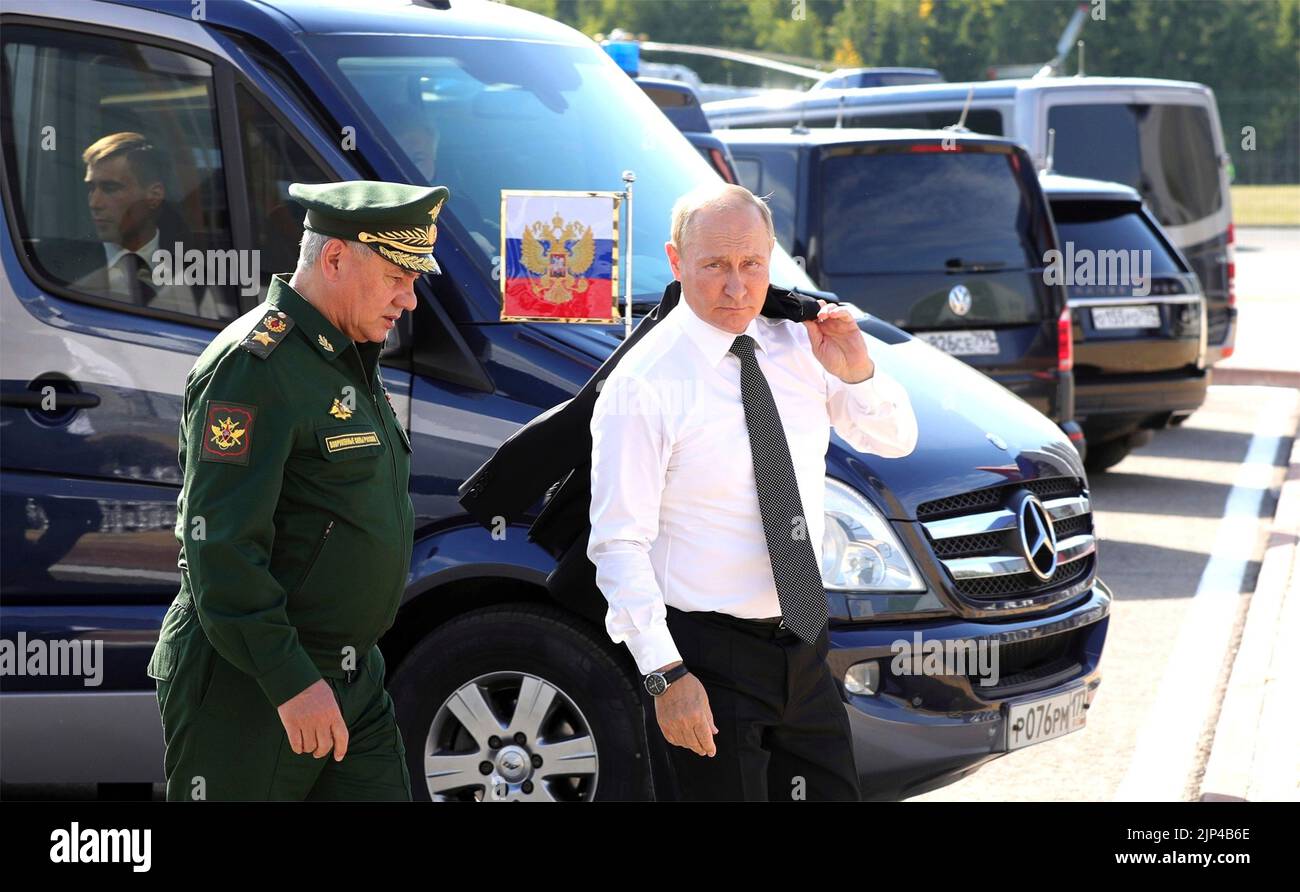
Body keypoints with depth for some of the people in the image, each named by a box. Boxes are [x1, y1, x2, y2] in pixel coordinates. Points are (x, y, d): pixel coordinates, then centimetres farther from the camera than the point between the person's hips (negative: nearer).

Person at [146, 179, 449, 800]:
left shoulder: (350, 362, 15)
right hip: (250, 690, -9)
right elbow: (219, 544, -23)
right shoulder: (254, 365, -17)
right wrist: (291, 682, -25)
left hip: (353, 683, 9)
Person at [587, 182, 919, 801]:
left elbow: (895, 441, 16)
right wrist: (665, 673, -23)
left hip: (805, 647, 6)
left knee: (835, 791, 14)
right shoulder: (644, 384, -14)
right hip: (710, 660, -6)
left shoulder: (796, 347, 4)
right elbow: (618, 543, -17)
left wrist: (857, 373, -5)